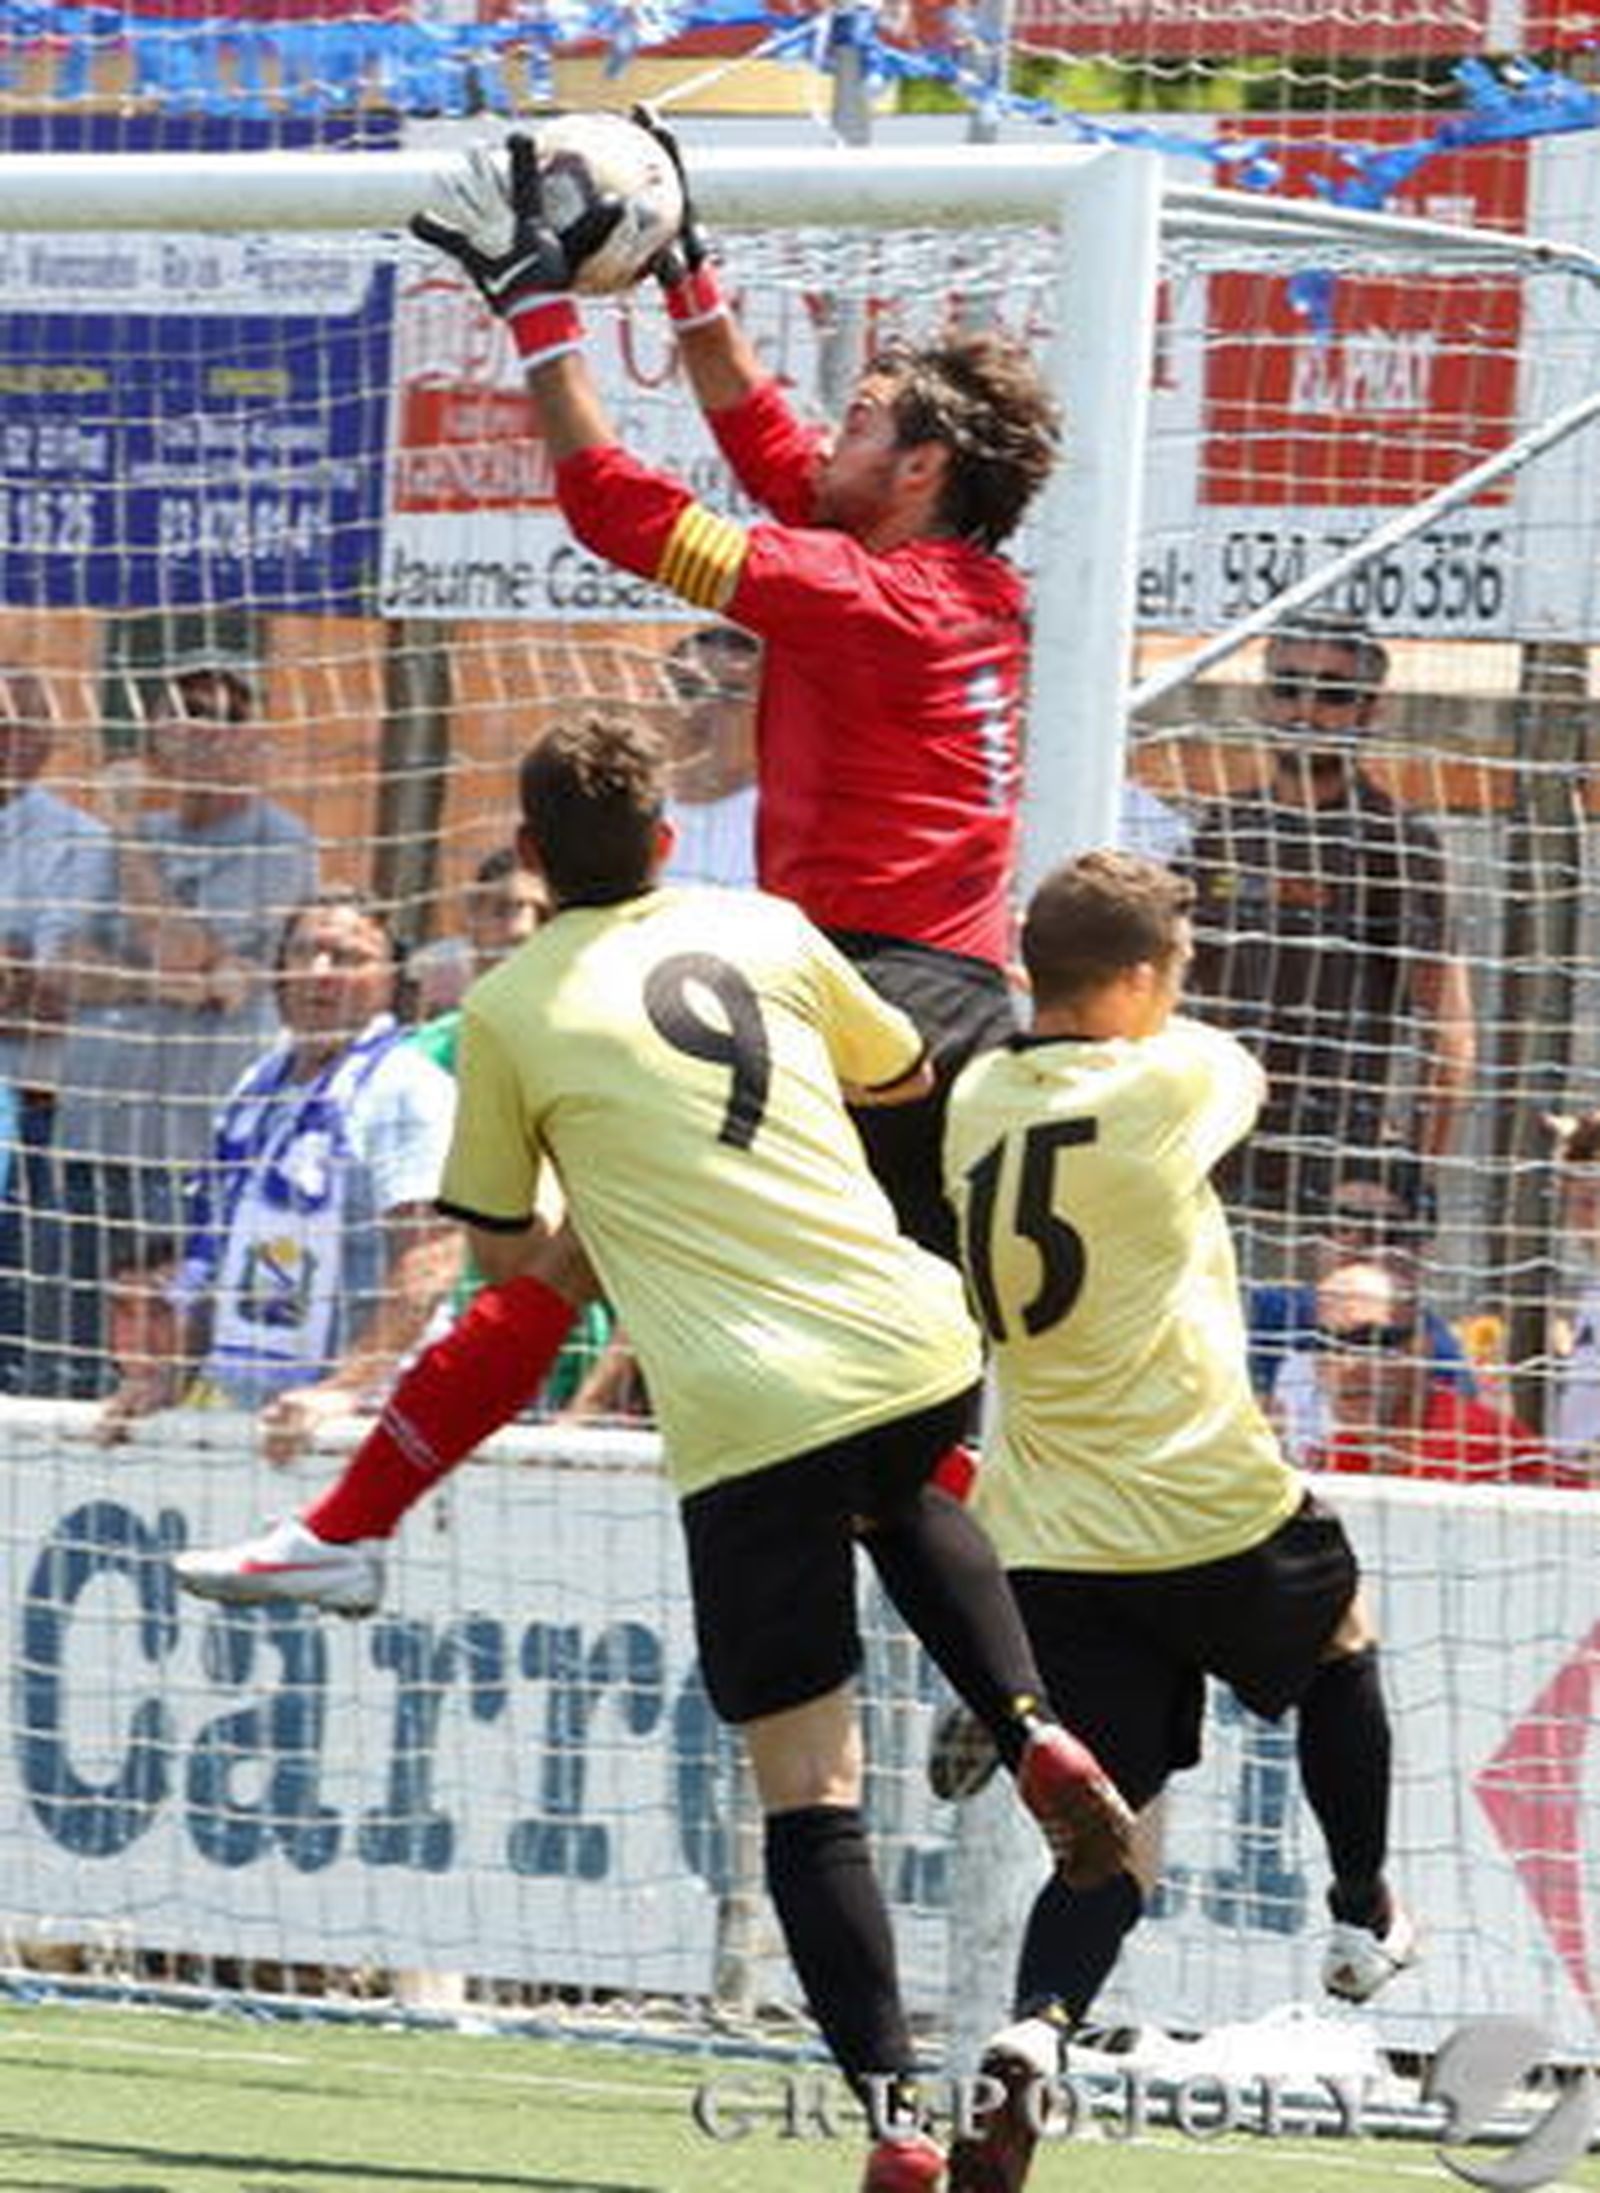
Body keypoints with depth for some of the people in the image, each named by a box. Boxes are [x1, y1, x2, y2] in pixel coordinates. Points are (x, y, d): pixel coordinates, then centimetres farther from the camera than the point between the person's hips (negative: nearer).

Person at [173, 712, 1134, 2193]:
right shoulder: (765, 929, 13)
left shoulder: (512, 1009, 3)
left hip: (745, 1416, -4)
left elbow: (505, 1251, 14)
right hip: (911, 1349, 4)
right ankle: (1029, 1726, 16)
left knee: (809, 1790, 2)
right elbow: (903, 1070, 31)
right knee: (902, 1505, 40)